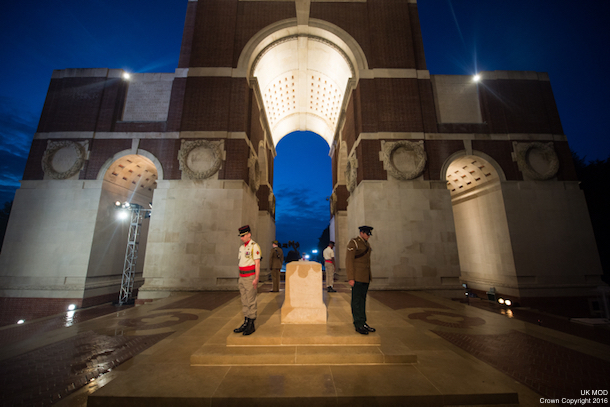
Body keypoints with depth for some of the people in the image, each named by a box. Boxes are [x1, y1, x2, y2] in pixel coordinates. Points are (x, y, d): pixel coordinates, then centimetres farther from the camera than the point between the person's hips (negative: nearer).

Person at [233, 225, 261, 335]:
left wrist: (256, 278, -19)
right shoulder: (242, 247, 13)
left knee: (251, 302, 0)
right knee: (244, 302, 14)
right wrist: (240, 278, 17)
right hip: (242, 278, 8)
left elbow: (257, 263, -15)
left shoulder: (254, 246, -12)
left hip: (250, 278, -8)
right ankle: (246, 323, 25)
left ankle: (251, 326, 11)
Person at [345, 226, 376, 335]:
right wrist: (351, 278, -18)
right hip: (357, 277, -8)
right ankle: (358, 325, 8)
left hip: (366, 277, 8)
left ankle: (363, 323, 23)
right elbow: (349, 260, -14)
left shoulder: (366, 244, 15)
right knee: (357, 301, -1)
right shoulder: (353, 242, -10)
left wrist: (370, 276, 18)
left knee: (362, 300, 14)